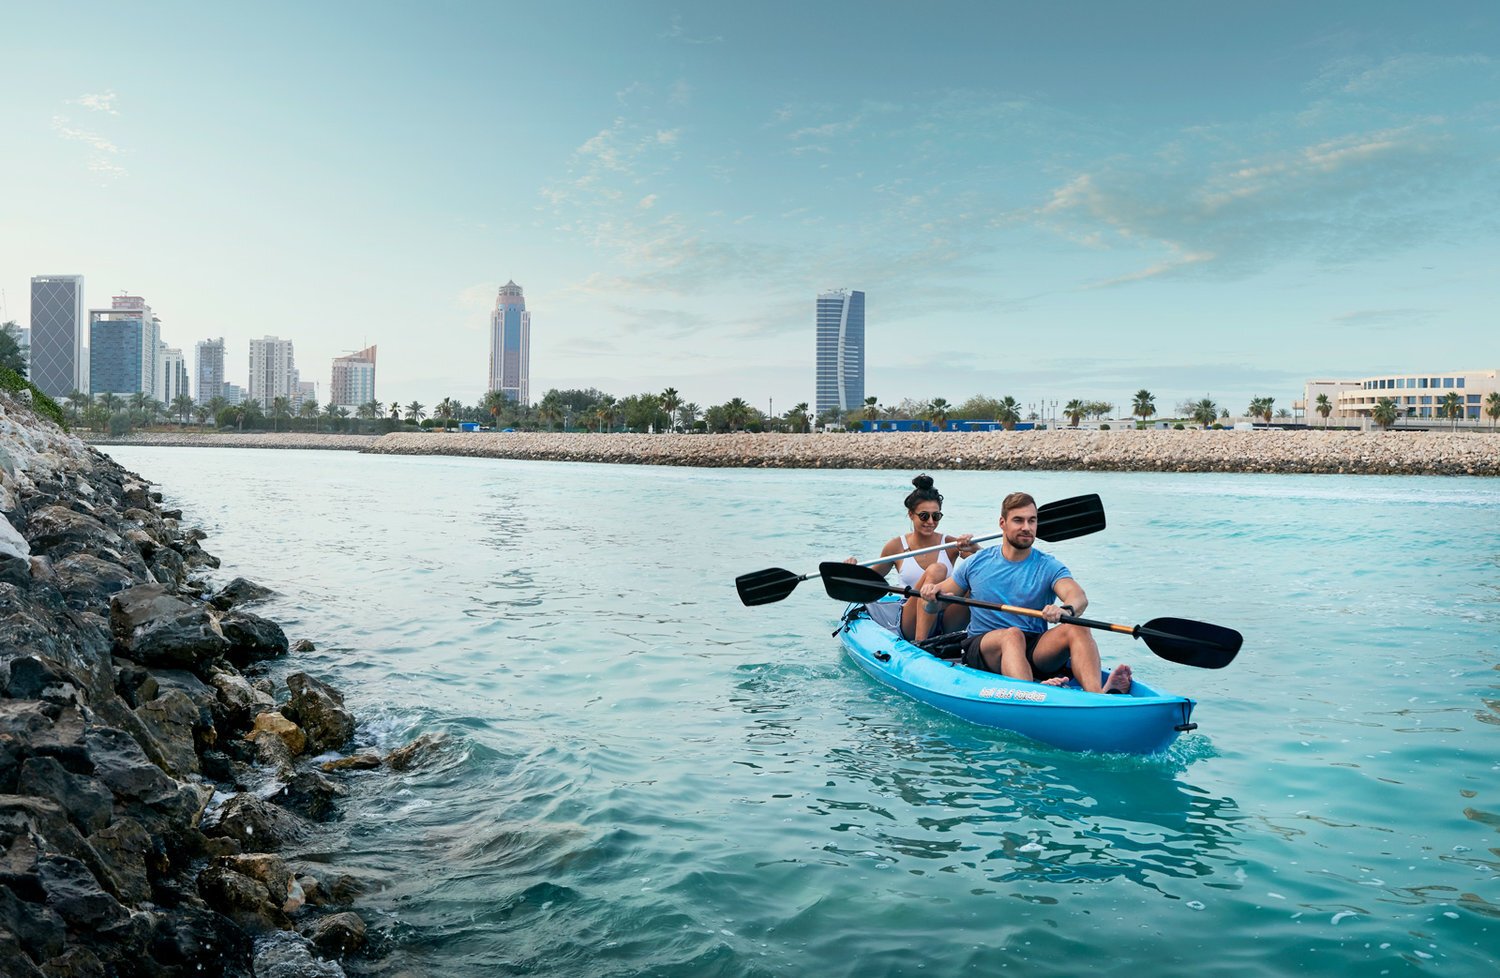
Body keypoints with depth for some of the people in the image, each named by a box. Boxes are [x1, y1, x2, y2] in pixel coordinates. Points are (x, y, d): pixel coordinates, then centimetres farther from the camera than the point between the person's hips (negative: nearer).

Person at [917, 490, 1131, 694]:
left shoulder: (1049, 567, 4)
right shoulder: (977, 564, 8)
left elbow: (1079, 597, -16)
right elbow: (936, 599, 15)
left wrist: (1065, 610, -40)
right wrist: (931, 594, -10)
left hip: (1034, 650, 1)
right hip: (982, 649, -1)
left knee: (1078, 628, -26)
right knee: (1013, 635, -35)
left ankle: (1097, 695, -50)